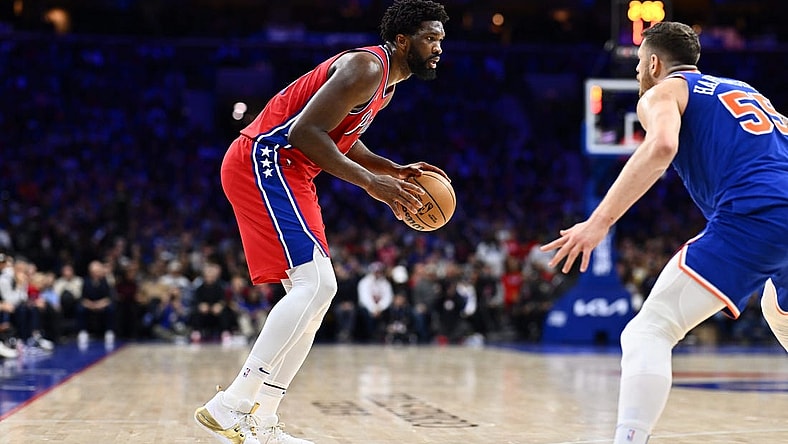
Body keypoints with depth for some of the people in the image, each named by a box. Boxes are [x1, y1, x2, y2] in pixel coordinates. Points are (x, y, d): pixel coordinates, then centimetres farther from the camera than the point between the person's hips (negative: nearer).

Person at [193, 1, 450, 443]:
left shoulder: (386, 83, 16)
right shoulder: (365, 68, -16)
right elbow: (304, 132, -24)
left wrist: (395, 170, 14)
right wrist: (369, 181, -25)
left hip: (287, 173, 11)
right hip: (264, 161, -11)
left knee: (316, 294, 9)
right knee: (315, 284, -20)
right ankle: (229, 407, -21)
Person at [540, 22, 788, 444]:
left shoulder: (663, 92, 11)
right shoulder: (746, 91, 31)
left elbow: (662, 145, -12)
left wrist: (599, 221, -17)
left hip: (752, 217, -7)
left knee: (647, 332, -7)